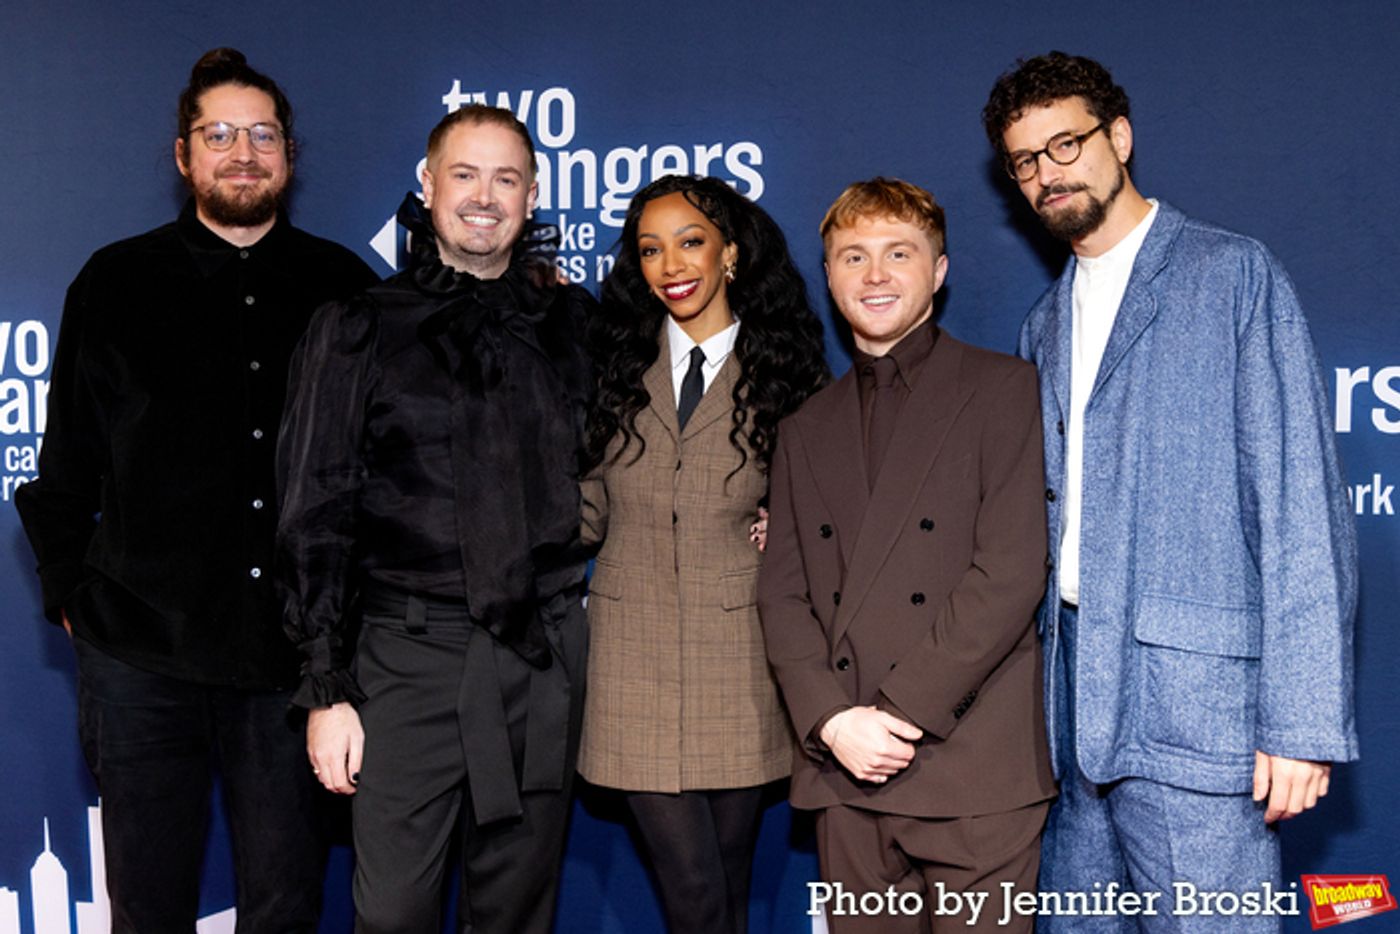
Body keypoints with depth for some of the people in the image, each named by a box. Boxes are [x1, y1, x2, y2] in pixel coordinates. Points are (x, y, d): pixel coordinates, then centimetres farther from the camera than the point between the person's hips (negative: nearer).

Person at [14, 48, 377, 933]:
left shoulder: (344, 286, 7)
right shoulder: (117, 282, 6)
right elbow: (66, 461, 9)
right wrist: (70, 592, 4)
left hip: (296, 650, 0)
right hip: (143, 648, 0)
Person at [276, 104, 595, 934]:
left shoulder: (572, 324, 9)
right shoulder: (360, 330, 3)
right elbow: (316, 518, 0)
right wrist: (328, 689, -4)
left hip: (545, 655, 2)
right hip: (409, 655, -2)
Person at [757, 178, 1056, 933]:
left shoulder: (1002, 389, 2)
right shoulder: (808, 428, 17)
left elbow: (1011, 573, -9)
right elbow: (782, 593, 9)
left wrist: (901, 713, -12)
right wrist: (832, 720, -7)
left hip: (973, 768, -4)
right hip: (843, 767, 4)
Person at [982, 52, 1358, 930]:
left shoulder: (1233, 275, -2)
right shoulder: (1047, 324, 18)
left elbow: (1302, 501, -8)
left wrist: (1302, 719, -14)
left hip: (1195, 700, -6)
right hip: (1079, 703, 6)